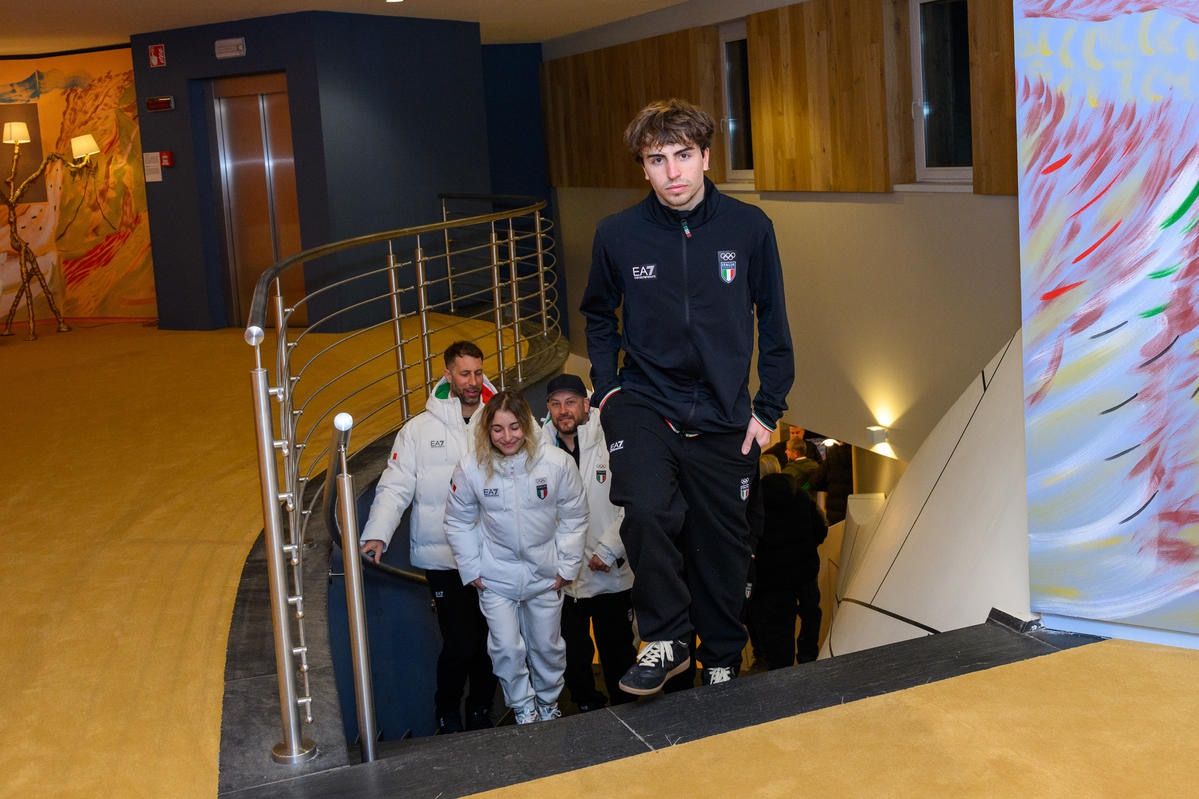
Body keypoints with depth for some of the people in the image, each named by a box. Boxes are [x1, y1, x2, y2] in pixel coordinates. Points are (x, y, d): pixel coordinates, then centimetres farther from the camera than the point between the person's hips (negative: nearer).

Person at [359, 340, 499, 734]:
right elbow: (395, 487, -5)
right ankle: (447, 716, 20)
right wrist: (377, 535, -18)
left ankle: (481, 713, 30)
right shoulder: (420, 429, -2)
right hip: (444, 557, -2)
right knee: (459, 643, -4)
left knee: (489, 641, 10)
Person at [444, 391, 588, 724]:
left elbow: (573, 517, -6)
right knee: (507, 648, 2)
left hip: (545, 573, 1)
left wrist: (567, 566, -4)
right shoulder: (471, 467, -17)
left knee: (548, 646, 17)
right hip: (496, 576, -1)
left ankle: (549, 701, 41)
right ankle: (523, 707, 26)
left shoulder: (557, 462, -19)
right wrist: (471, 569, -2)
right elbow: (459, 521, -3)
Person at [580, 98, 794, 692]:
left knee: (722, 546, 11)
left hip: (722, 415, 1)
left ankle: (722, 661, 34)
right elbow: (598, 314, 12)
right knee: (649, 509, -28)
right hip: (643, 401, -1)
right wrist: (606, 386, 1)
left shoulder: (749, 228, -7)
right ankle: (665, 640, -7)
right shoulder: (617, 235, -7)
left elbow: (773, 320, 4)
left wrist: (769, 408, 2)